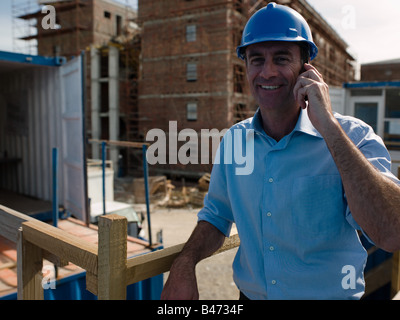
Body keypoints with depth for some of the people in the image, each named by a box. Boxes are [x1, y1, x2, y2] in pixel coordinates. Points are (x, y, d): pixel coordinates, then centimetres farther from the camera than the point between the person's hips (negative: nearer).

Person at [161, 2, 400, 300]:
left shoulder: (353, 137, -17)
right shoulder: (234, 140, -5)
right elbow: (217, 216, 5)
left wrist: (328, 125, -31)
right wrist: (184, 264, -13)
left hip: (332, 294, -3)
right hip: (250, 294, 4)